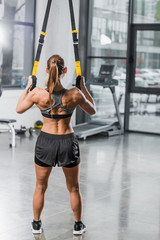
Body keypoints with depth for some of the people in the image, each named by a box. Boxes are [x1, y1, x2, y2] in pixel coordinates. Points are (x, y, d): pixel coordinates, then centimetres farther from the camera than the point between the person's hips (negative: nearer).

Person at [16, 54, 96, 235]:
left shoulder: (37, 94, -16)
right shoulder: (74, 94, -17)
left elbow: (19, 109, 2)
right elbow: (92, 110, 2)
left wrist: (28, 86, 10)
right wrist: (83, 87, 6)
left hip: (45, 141, 1)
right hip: (68, 142, 0)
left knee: (40, 187, 22)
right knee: (74, 188, 20)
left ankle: (36, 224, 34)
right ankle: (78, 225, 32)